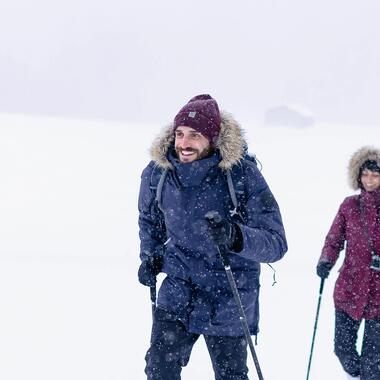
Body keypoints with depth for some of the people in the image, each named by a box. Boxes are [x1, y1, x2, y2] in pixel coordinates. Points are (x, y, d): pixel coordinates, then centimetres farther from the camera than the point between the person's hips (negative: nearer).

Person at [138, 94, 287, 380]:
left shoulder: (243, 174, -21)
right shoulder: (157, 173, -9)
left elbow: (276, 243, -24)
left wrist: (236, 236, -41)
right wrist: (149, 256, 4)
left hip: (228, 297, -2)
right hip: (179, 288, 2)